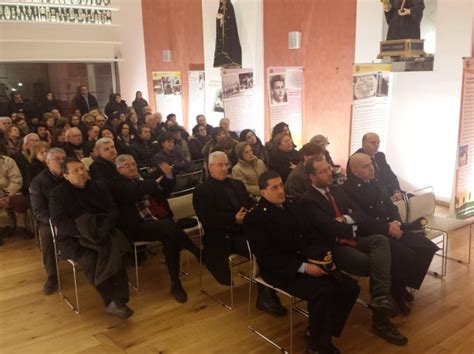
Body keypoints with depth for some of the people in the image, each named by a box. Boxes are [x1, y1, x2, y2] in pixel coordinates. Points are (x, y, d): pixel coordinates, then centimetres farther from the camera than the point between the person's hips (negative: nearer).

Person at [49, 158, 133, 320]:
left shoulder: (98, 187, 9)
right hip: (73, 238, -2)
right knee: (90, 259, -34)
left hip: (101, 232, 3)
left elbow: (113, 211, 3)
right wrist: (85, 232, -25)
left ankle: (118, 301, -31)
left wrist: (103, 229, -18)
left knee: (115, 251, -30)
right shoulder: (57, 193, 0)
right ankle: (112, 300, -23)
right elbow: (59, 221, -11)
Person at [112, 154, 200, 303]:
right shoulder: (117, 184, 2)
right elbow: (134, 193, -19)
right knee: (170, 227, -31)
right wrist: (155, 182, -12)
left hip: (158, 220, 5)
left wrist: (168, 176, 0)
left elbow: (163, 194, 16)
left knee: (170, 238, -27)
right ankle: (199, 254, -16)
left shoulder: (143, 178, 19)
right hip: (137, 227, -5)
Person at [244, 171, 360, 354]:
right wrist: (303, 267, -23)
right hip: (281, 270, -7)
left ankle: (322, 331, 10)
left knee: (350, 287, -8)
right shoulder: (254, 217, -12)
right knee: (323, 292, -31)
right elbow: (267, 257, -18)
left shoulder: (290, 205, 11)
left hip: (307, 262, 8)